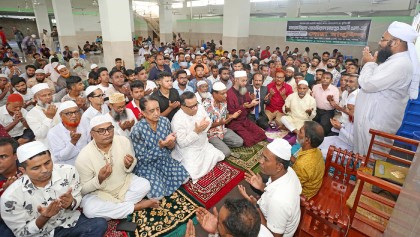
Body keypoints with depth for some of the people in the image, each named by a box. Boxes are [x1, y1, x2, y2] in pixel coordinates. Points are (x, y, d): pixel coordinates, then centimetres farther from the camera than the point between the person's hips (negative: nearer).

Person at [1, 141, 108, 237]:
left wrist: (71, 203, -25)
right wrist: (43, 217, -27)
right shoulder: (10, 197, -17)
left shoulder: (68, 171, -13)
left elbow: (78, 200, -1)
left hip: (71, 222, 2)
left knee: (100, 224, -23)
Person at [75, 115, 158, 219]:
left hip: (125, 183, 2)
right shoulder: (84, 157, -22)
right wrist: (99, 179, -32)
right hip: (98, 193, -1)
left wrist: (128, 165, -24)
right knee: (89, 210, -30)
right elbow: (82, 189, -13)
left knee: (145, 185, -20)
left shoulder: (124, 141, -15)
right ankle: (136, 206, -16)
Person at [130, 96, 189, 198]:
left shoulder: (165, 121, -10)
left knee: (184, 177, -5)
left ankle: (162, 180, 19)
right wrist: (161, 145, -29)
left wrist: (171, 144, -25)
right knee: (157, 195, -18)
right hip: (147, 165, -5)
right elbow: (142, 158, -19)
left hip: (165, 159, 5)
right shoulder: (138, 130, -25)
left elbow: (171, 146, 1)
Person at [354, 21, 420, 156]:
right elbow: (374, 80, 18)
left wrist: (369, 63, -8)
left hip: (376, 123, -10)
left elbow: (367, 84, -25)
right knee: (362, 156, 21)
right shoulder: (395, 60, 12)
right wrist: (371, 63, 4)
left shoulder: (400, 64, -22)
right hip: (371, 118, 10)